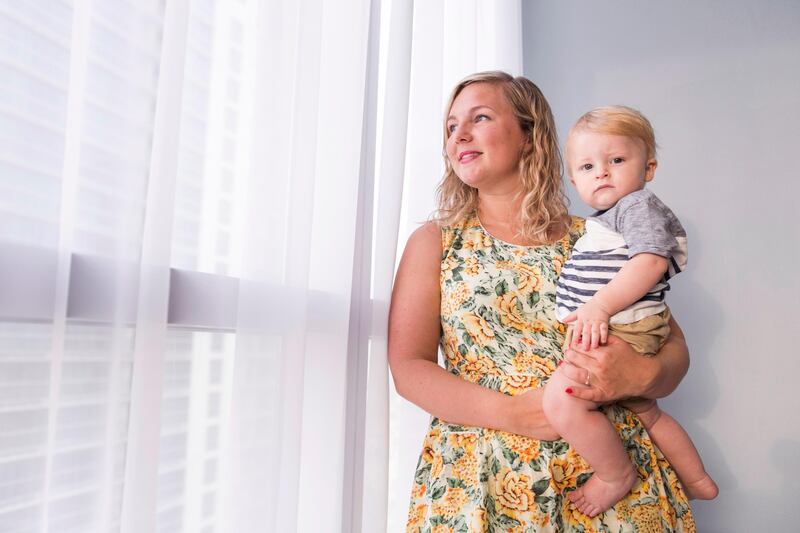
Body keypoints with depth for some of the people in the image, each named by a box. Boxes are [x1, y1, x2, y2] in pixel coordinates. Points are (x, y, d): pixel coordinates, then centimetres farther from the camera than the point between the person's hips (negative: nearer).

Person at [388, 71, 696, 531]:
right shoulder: (434, 242, 5)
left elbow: (674, 348, 7)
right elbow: (409, 368, -4)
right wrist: (511, 413, -17)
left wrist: (641, 374, -16)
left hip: (610, 471, 1)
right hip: (479, 479, -1)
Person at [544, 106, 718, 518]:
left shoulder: (640, 205, -8)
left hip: (624, 332, -11)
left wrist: (600, 305, -30)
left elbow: (651, 260, -24)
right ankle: (696, 480, 46)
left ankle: (617, 473, -4)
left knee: (561, 399, -25)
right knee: (647, 413, 27)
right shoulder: (602, 222, 22)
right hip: (608, 332, 11)